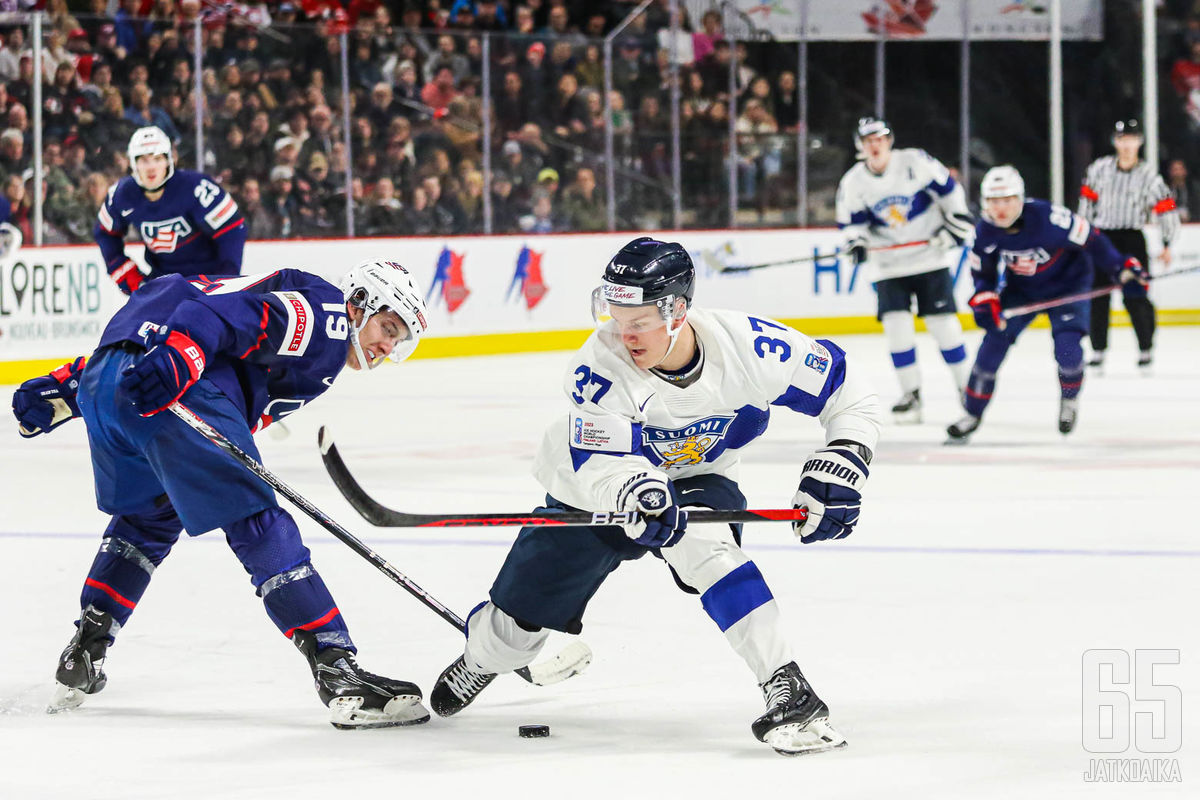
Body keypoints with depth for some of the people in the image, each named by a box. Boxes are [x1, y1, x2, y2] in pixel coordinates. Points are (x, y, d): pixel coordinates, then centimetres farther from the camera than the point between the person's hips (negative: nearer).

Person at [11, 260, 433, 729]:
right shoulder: (327, 313, 7)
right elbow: (232, 315, -13)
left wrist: (62, 391, 26)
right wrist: (175, 360, -28)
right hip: (168, 391, -9)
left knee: (150, 517, 31)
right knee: (258, 526, -7)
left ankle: (83, 654, 30)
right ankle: (338, 674, -12)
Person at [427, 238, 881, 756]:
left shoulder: (747, 346, -27)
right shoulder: (602, 364, -31)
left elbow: (850, 395, -16)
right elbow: (598, 465, -39)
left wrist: (838, 469, -29)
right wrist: (635, 490, -61)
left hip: (695, 480, -1)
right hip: (594, 495, 1)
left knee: (700, 540, -36)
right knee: (520, 624, 6)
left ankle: (788, 692, -37)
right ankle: (479, 659, 46)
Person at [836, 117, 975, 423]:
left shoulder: (915, 162, -10)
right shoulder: (853, 183, -3)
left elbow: (948, 189, -1)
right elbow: (851, 223, 3)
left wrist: (957, 223, -5)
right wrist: (856, 243, -17)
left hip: (929, 257, -2)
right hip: (889, 266, 2)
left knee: (943, 322, -4)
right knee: (896, 324, -10)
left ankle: (965, 385, 10)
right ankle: (911, 393, 0)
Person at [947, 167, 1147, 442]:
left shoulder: (1048, 218, -33)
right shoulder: (985, 230, -18)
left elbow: (1092, 241, -22)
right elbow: (983, 273, -3)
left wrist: (1122, 268, -22)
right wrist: (985, 301, -21)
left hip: (1066, 283, -4)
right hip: (1020, 289, 4)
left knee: (1067, 348, -20)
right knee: (994, 341, -10)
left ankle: (1070, 400, 14)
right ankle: (972, 414, 4)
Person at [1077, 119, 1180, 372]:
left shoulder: (1149, 175, -4)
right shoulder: (1099, 169, 2)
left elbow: (1166, 209, -1)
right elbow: (1088, 198, 14)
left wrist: (1167, 244, -2)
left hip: (1131, 240, -3)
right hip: (1101, 236, 3)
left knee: (1135, 296, -10)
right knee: (1097, 295, 1)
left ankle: (1146, 350, 4)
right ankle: (1097, 352, 8)